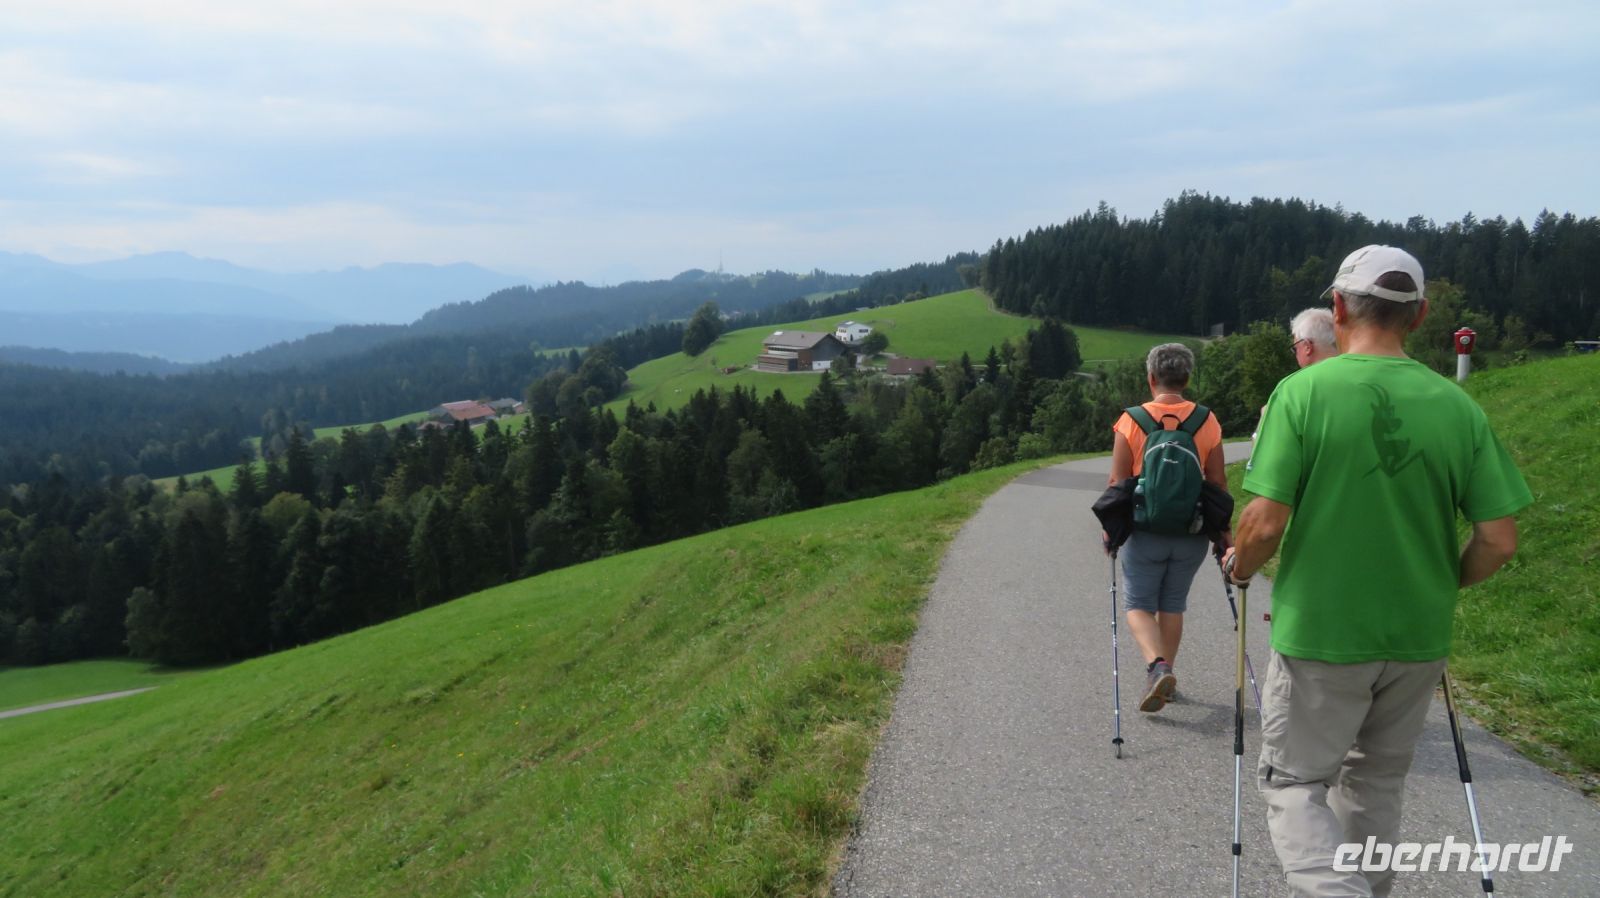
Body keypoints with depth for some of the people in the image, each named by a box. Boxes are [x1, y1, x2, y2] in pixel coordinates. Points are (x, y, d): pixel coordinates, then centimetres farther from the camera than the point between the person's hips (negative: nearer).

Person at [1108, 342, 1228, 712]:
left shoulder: (1131, 421, -9)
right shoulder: (1207, 421, -2)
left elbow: (1118, 482, -8)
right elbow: (1218, 482, 1)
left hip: (1145, 530, -3)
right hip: (1191, 533, 3)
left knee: (1139, 605, 7)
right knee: (1173, 606, 17)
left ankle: (1157, 667, -15)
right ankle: (1165, 674, 24)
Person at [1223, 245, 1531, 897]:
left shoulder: (1302, 391, -14)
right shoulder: (1458, 407, -4)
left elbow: (1267, 522, -18)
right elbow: (1499, 542, -5)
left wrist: (1239, 568, 3)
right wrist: (1442, 585, 15)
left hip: (1319, 633, -4)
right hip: (1418, 638, 4)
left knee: (1295, 784, 9)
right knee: (1376, 786, 22)